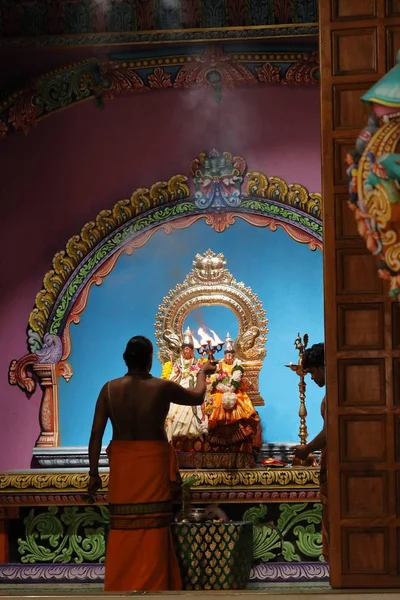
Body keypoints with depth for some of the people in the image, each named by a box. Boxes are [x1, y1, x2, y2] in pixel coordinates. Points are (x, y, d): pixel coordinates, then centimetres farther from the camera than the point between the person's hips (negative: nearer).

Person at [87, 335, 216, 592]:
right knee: (152, 530, 6)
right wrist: (203, 372, 29)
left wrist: (94, 473, 2)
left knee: (123, 530, 9)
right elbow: (198, 397, 9)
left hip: (122, 464, 2)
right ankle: (150, 585, 10)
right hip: (153, 463, -2)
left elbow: (96, 434, -4)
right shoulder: (162, 388, -9)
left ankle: (120, 586, 14)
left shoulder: (110, 389, -4)